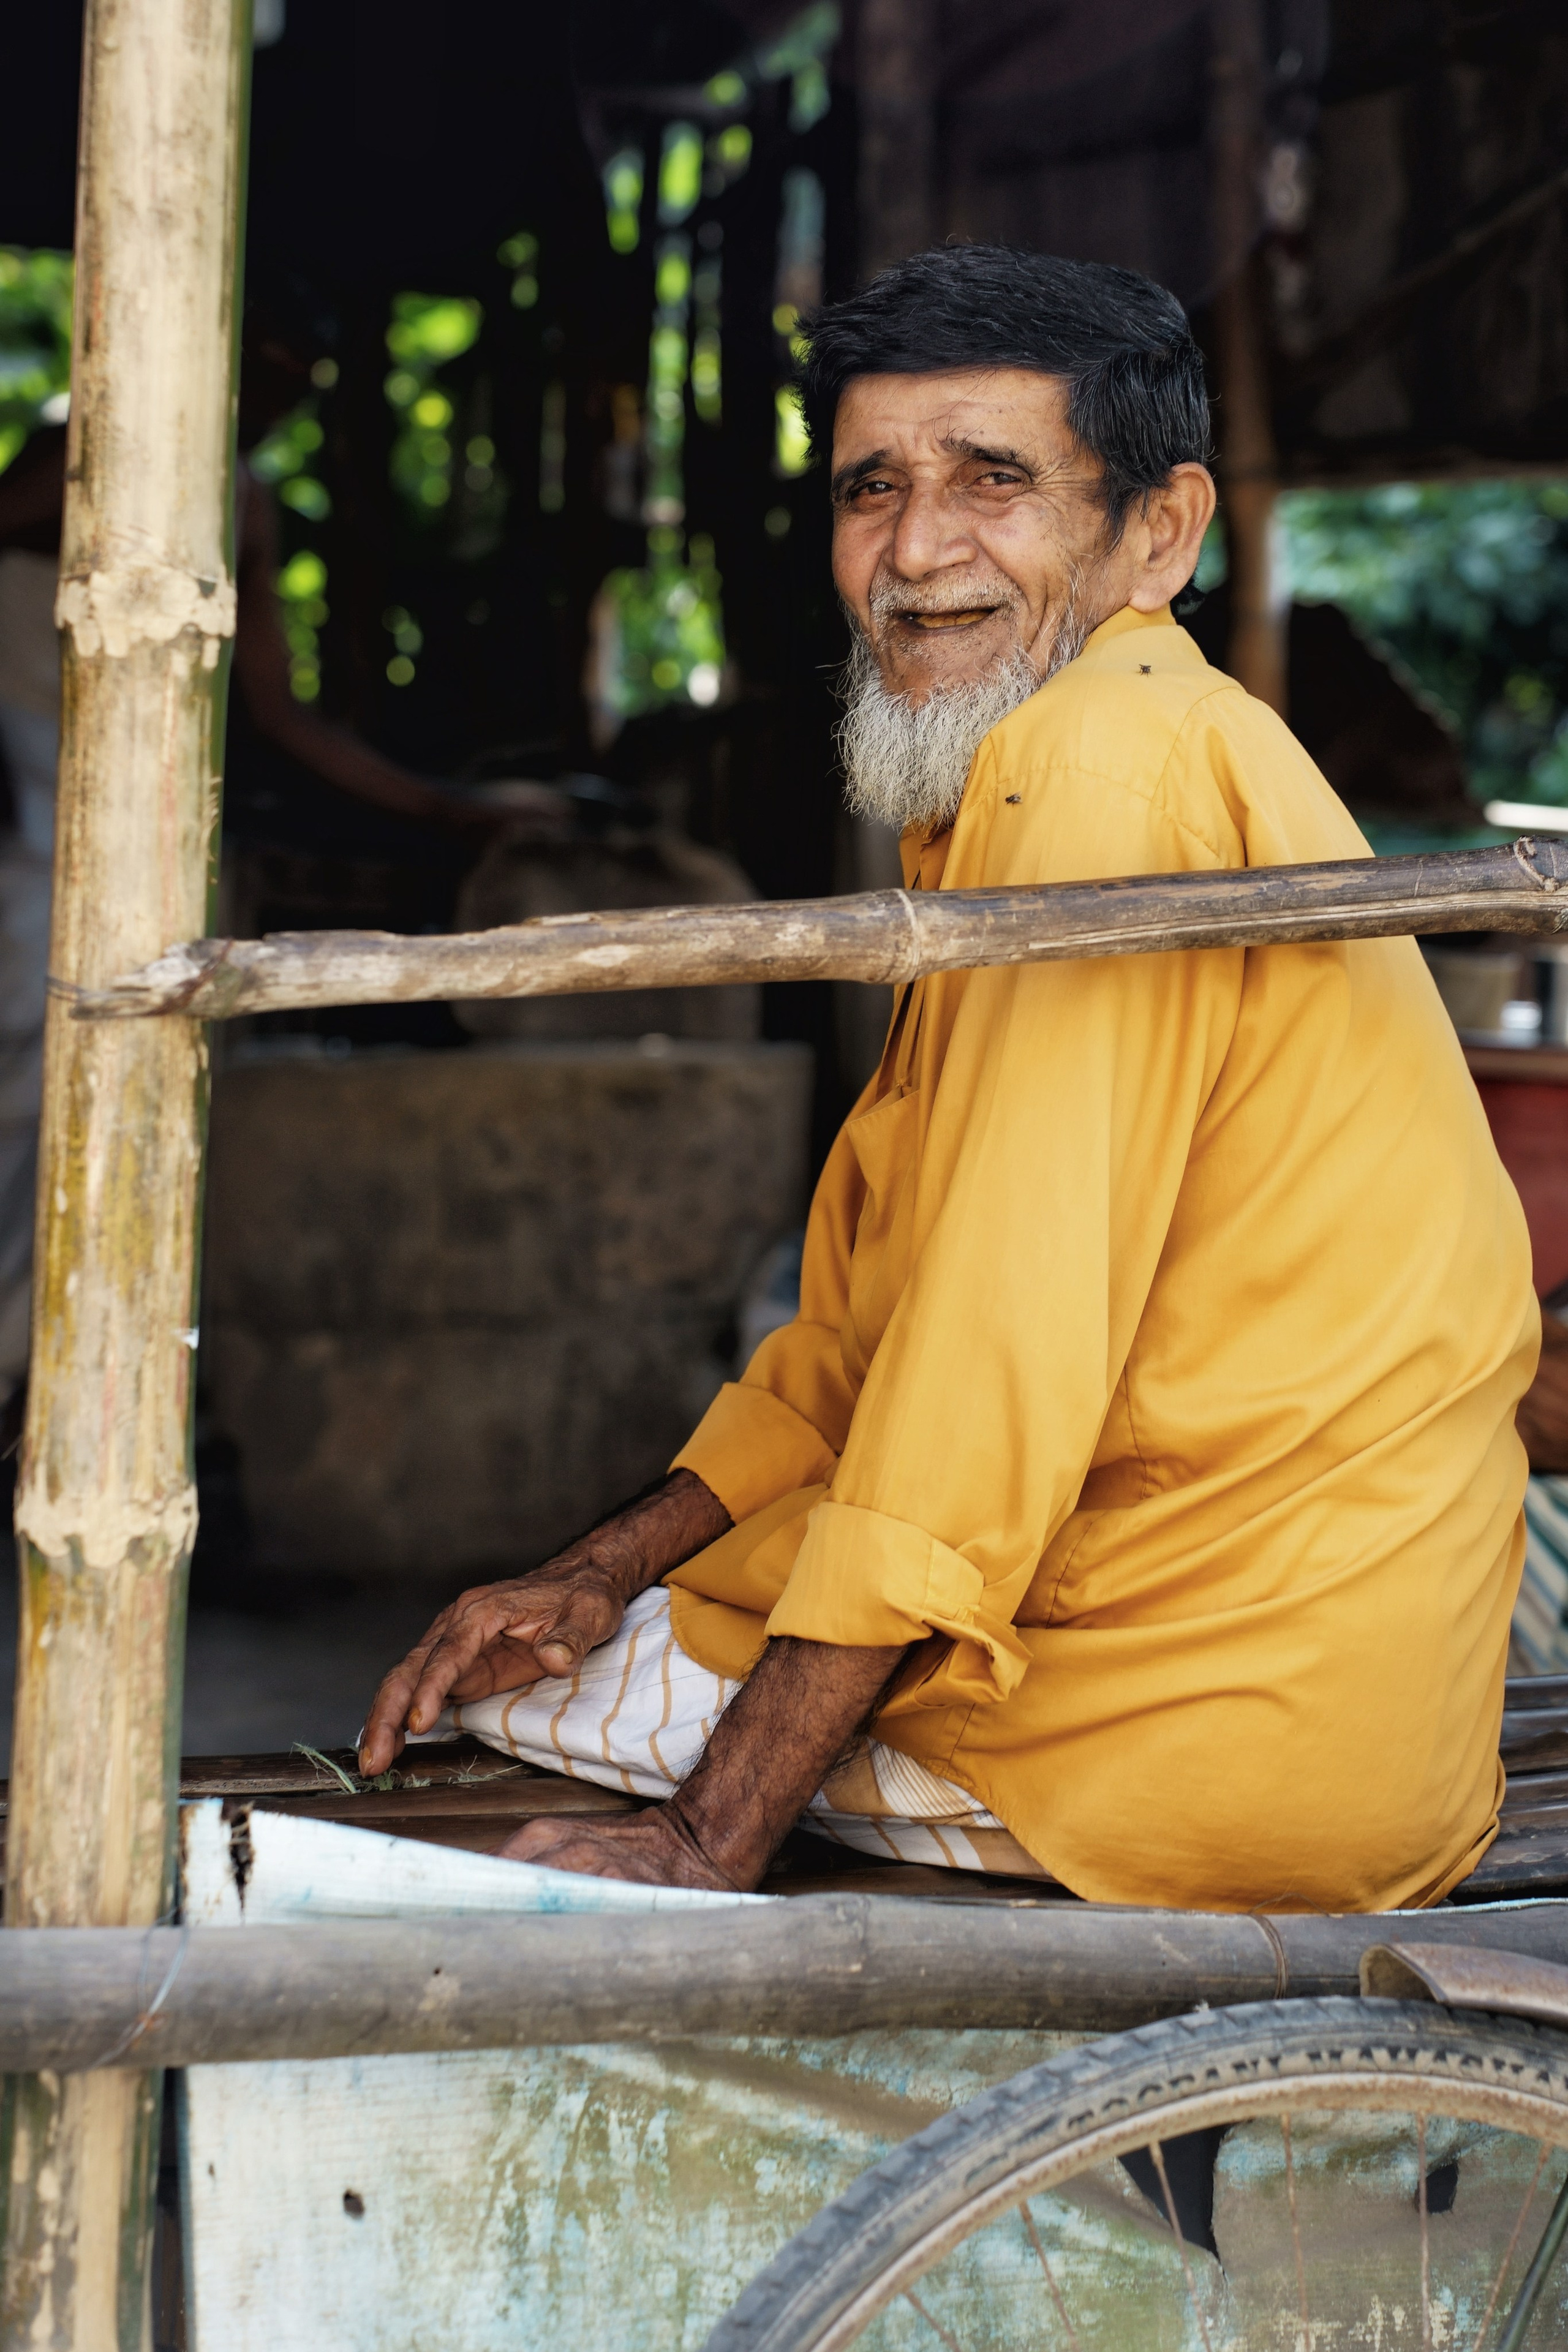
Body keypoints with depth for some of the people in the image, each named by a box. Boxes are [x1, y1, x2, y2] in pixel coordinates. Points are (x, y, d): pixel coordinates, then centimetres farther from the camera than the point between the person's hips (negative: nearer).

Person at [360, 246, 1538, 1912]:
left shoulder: (1104, 757, -16)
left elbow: (1008, 1330, -23)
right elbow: (873, 1318, 19)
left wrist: (712, 1840, -21)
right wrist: (610, 1569, 7)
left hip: (1233, 1740, -10)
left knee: (488, 1711, -1)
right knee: (518, 1638, 19)